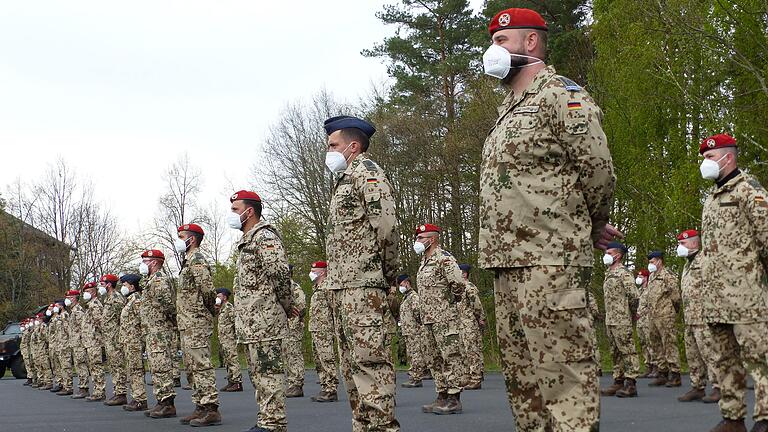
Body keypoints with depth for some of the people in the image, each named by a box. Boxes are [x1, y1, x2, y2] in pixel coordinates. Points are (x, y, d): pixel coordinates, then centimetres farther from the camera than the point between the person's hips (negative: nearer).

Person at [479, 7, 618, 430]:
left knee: (561, 373, -9)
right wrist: (593, 228, 18)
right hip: (507, 264, 10)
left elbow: (598, 170, -9)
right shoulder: (509, 109, 22)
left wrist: (594, 225, 8)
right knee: (520, 376, 12)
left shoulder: (560, 94, -6)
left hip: (549, 264, -9)